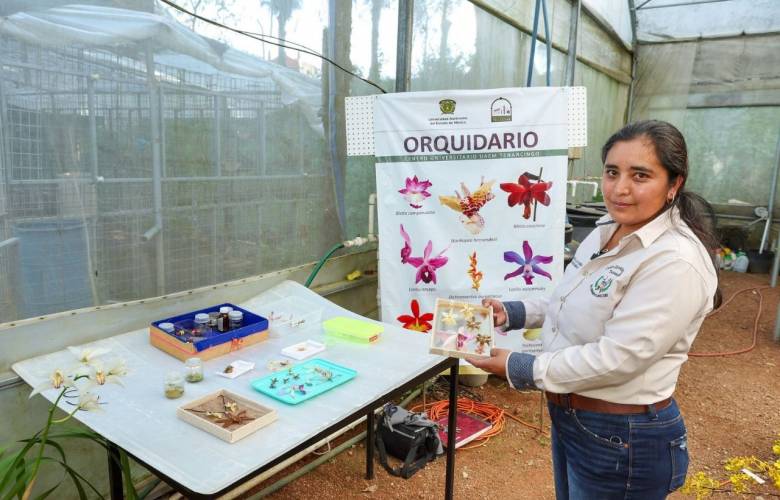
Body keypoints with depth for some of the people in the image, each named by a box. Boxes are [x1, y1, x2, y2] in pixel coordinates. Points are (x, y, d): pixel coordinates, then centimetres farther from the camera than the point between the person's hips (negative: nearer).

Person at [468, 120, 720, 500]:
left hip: (622, 440, -8)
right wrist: (513, 313, 3)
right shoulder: (608, 229, 2)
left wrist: (519, 369, -21)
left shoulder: (674, 262, -26)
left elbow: (616, 359, -28)